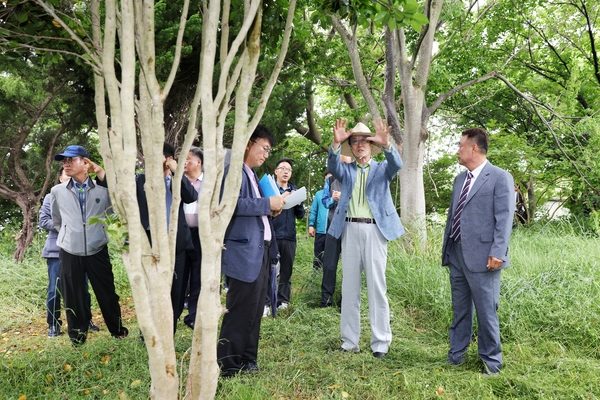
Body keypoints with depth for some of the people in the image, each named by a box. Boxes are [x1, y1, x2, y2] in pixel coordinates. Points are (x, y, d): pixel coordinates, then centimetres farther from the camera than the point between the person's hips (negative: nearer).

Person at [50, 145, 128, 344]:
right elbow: (56, 221, 16)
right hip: (69, 252, 1)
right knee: (73, 297, 6)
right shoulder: (57, 191, 2)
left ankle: (117, 329, 25)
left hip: (97, 251, -1)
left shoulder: (103, 189, -3)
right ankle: (77, 335, 21)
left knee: (107, 293, 8)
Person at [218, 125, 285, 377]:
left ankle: (247, 361, 26)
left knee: (254, 310, 15)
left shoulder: (252, 174, 20)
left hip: (260, 250, 10)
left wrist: (270, 210, 5)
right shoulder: (234, 171, -10)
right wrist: (268, 203, -18)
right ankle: (228, 366, 7)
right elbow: (232, 204, -24)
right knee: (240, 311, -4)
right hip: (243, 252, -10)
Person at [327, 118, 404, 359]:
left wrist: (386, 144, -31)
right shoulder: (345, 170, 14)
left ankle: (380, 342, 4)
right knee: (349, 286, 6)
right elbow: (332, 167, -8)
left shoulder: (382, 169, 11)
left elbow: (397, 164, -11)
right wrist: (336, 144, -28)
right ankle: (349, 340, 13)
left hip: (375, 230, -2)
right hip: (350, 229, 2)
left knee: (377, 286, -2)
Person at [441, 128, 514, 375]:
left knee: (486, 310, 2)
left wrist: (498, 253, -19)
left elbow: (504, 218, -12)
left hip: (481, 256, -7)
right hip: (456, 254, 7)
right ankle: (456, 355, 28)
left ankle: (491, 361, 17)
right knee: (460, 309, 16)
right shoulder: (460, 179, 17)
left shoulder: (500, 178, -7)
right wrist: (446, 247, 17)